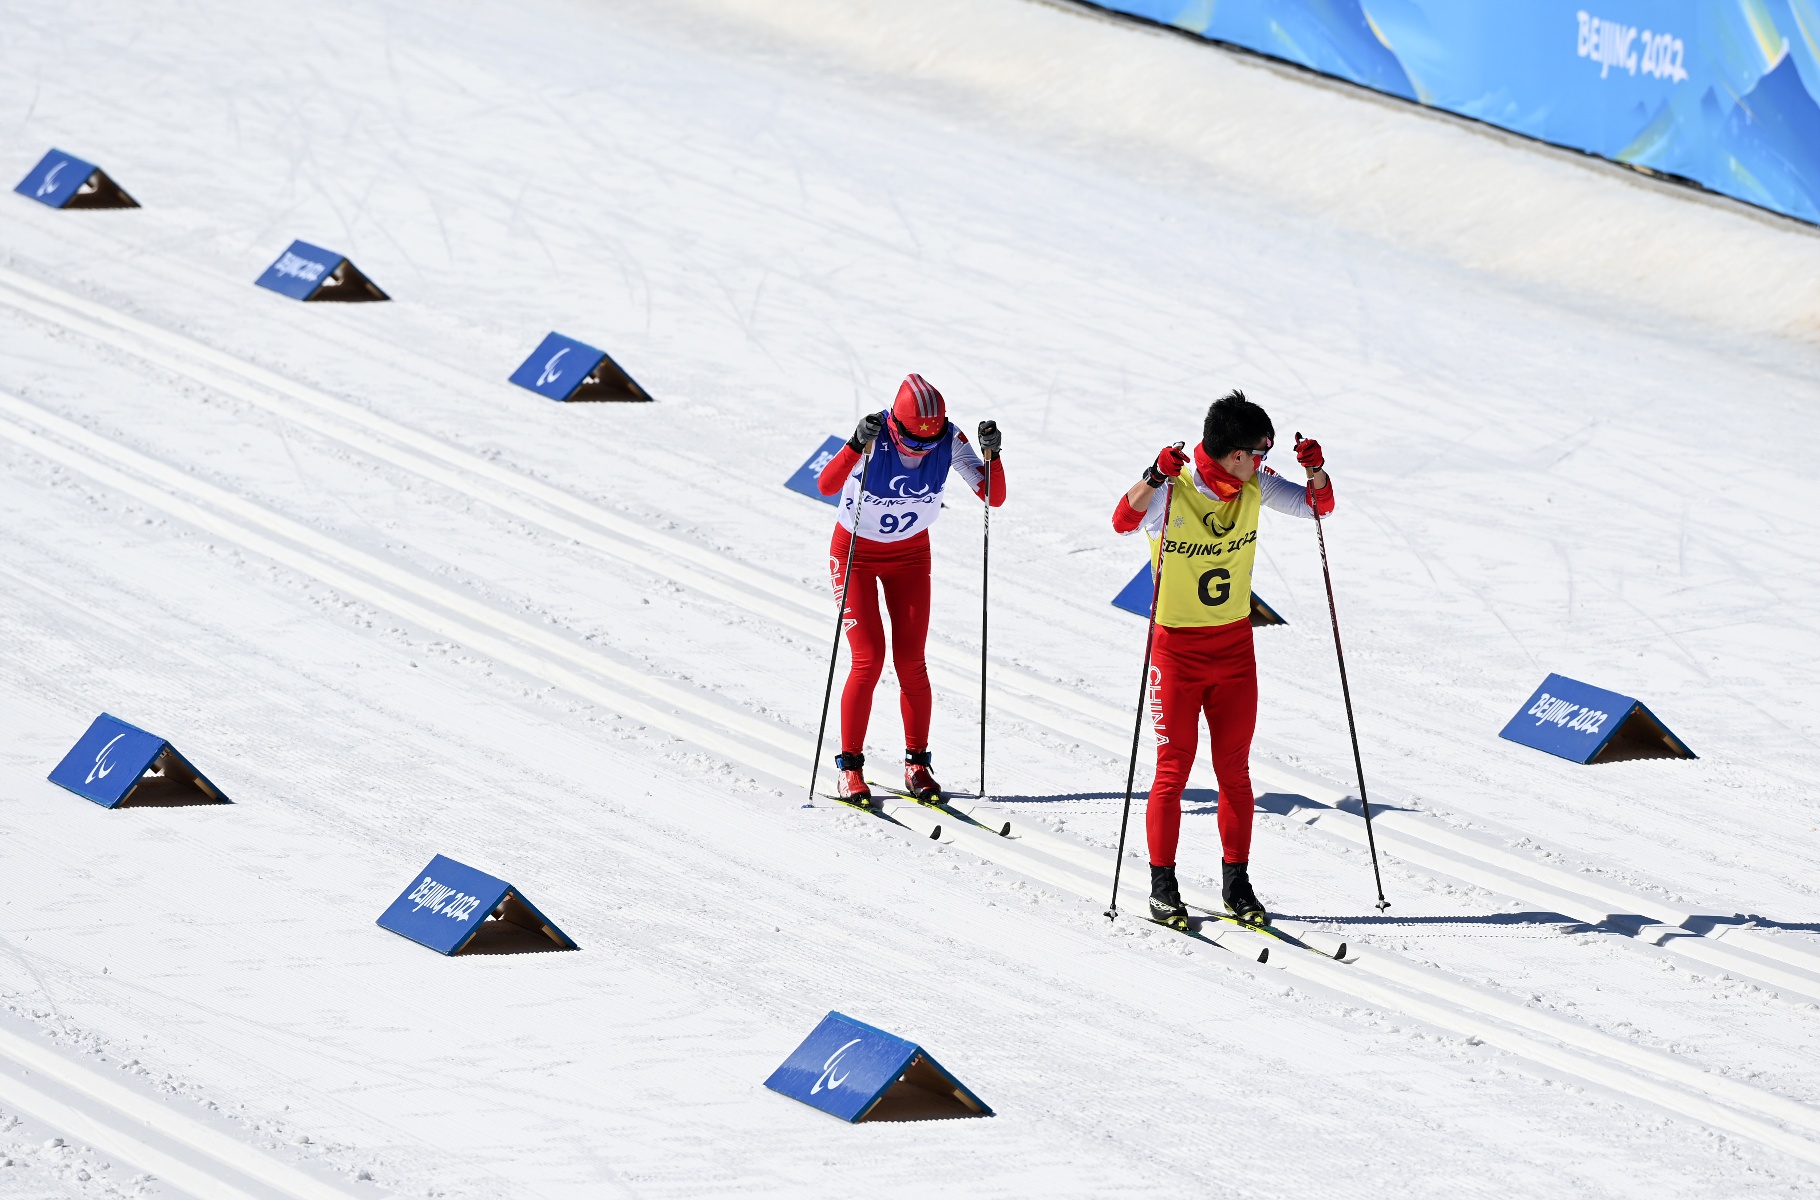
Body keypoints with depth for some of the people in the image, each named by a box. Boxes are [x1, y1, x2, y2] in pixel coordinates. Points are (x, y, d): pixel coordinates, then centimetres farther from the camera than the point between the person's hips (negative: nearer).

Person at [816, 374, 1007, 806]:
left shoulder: (950, 440, -20)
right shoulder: (876, 437, -29)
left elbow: (994, 498, -20)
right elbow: (826, 485, -43)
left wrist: (991, 454, -35)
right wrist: (857, 445, -58)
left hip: (910, 554, 3)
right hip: (856, 551, -3)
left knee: (911, 661, -3)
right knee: (868, 660, -11)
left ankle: (917, 764, 10)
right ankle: (849, 766, 0)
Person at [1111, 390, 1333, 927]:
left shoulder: (1254, 487, -2)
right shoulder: (1174, 491, -18)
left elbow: (1317, 506, 5)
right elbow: (1124, 520, -34)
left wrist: (1316, 470, -15)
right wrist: (1155, 478, -50)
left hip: (1234, 644, 5)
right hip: (1177, 645, -4)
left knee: (1234, 767, 7)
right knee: (1174, 768, -1)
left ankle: (1236, 881, 16)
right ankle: (1162, 884, 7)